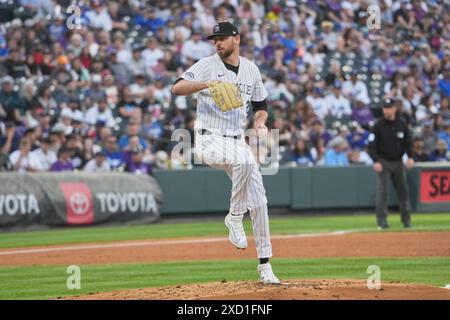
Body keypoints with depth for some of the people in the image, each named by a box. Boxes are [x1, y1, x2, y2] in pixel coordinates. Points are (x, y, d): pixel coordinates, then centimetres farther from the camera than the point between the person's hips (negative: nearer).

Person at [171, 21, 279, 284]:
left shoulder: (251, 70, 10)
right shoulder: (207, 66, -5)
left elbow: (261, 105, 20)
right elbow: (177, 88, -20)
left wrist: (260, 121, -3)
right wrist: (207, 84, -37)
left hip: (238, 141, 5)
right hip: (210, 141, -5)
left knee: (259, 203, 1)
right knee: (245, 161, -37)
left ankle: (265, 267, 9)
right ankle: (235, 218, -16)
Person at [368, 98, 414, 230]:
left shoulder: (402, 125, 5)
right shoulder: (378, 126, -5)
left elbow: (408, 143, 8)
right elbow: (372, 145, -8)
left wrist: (410, 157, -10)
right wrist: (376, 161, -21)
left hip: (398, 162, 4)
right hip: (384, 163, -3)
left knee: (403, 190, 7)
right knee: (382, 191, -9)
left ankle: (406, 220, 18)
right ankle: (382, 221, -7)